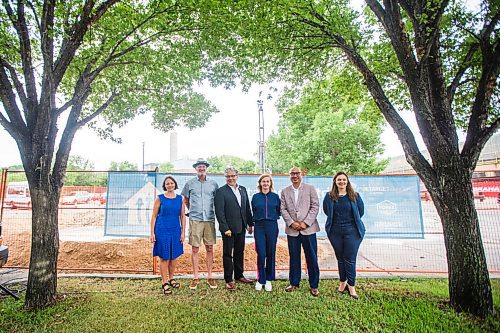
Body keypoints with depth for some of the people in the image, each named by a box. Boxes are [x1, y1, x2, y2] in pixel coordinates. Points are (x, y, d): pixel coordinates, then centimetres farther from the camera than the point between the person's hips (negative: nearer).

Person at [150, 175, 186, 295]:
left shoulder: (180, 199, 3)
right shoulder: (159, 198, -3)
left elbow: (182, 216, 6)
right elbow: (154, 216, -1)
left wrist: (183, 232, 2)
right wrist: (152, 233, -5)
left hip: (176, 231, 3)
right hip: (162, 231, -3)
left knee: (174, 256, 12)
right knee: (164, 257, 4)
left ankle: (171, 279, 31)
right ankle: (164, 283, 18)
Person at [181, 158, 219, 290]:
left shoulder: (213, 184, 5)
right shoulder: (190, 183, 4)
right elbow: (186, 200, 16)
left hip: (210, 219, 1)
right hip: (195, 220, -1)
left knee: (209, 248, 7)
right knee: (195, 249, 4)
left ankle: (209, 277, 19)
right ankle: (195, 278, 17)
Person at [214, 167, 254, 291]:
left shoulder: (243, 189, 8)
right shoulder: (221, 191, -9)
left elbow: (247, 208, 11)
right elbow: (219, 212, -13)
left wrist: (250, 224, 9)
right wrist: (225, 228, -16)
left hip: (241, 227, 6)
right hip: (228, 228, -5)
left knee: (239, 253, 17)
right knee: (228, 254, 7)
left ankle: (239, 275, 33)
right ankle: (229, 280, 19)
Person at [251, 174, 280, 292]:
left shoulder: (275, 196, 3)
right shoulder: (255, 197, 3)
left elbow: (278, 211, 13)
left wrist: (272, 218, 8)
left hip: (272, 226, 1)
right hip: (259, 227, 0)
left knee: (271, 254, 7)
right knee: (261, 254, -2)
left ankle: (269, 279, 24)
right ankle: (260, 279, 17)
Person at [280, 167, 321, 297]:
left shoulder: (310, 188, 3)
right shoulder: (285, 191, 9)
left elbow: (315, 207, -3)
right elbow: (283, 209, 4)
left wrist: (305, 223, -11)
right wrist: (291, 223, -10)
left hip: (308, 228, -2)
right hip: (292, 229, 2)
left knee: (312, 258, 4)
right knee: (294, 257, 11)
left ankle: (314, 286, 20)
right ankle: (294, 283, 27)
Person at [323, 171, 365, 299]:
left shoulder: (354, 196, -1)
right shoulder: (329, 196, 0)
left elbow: (361, 212, 7)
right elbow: (326, 210, 10)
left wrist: (350, 221, 11)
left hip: (352, 231, -1)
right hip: (335, 232, 1)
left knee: (350, 259, 0)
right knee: (340, 258, 14)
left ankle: (351, 286, 15)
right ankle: (343, 282, 31)